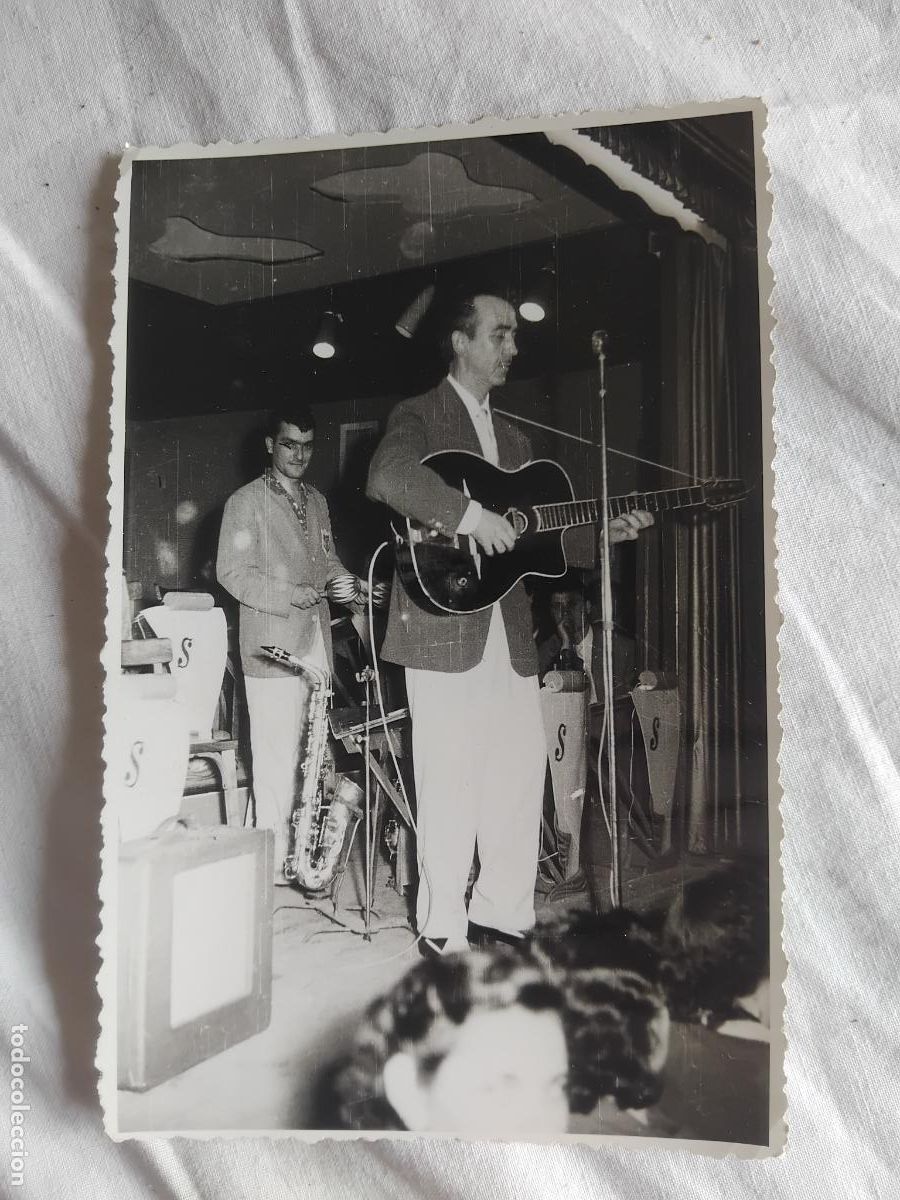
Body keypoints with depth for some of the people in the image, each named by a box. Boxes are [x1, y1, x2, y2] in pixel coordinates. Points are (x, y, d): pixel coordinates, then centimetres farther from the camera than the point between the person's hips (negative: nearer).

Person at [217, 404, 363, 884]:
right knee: (277, 756, -5)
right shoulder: (246, 502, -2)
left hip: (316, 642, 6)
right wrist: (287, 595, -18)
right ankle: (276, 859, 5)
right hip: (273, 646, -6)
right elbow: (232, 572, -8)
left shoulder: (317, 502, 19)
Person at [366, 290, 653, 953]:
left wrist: (605, 532, 9)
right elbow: (387, 476, -21)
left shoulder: (513, 437, 24)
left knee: (523, 770, 8)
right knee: (451, 782, -3)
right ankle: (445, 928, 10)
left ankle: (501, 913, 21)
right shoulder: (420, 415, 1)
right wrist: (470, 513, -26)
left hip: (510, 630, 7)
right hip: (446, 628, -7)